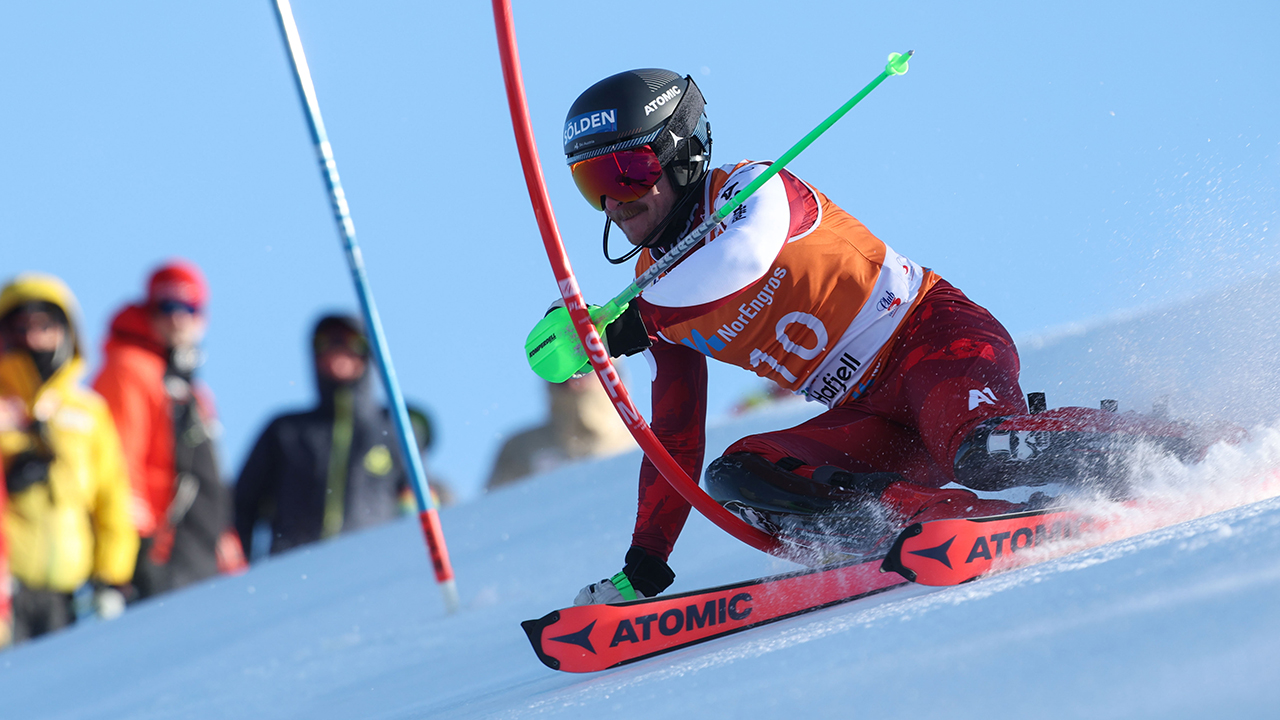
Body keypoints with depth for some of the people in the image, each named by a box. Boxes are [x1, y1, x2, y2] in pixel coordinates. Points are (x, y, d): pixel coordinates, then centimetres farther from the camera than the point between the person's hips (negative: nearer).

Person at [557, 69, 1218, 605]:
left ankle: (1185, 453, -17)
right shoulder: (658, 300, 12)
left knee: (981, 453, -36)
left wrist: (620, 321, -32)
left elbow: (746, 252, -34)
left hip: (933, 335, -7)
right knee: (734, 478, -17)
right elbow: (675, 438, 16)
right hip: (871, 415, 7)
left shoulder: (751, 190, -9)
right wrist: (642, 569, 11)